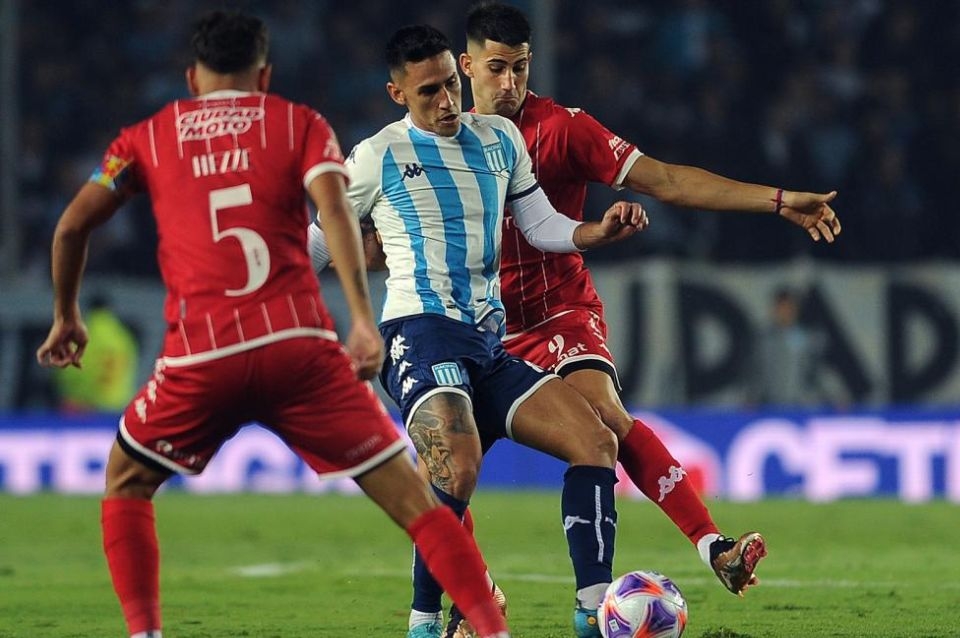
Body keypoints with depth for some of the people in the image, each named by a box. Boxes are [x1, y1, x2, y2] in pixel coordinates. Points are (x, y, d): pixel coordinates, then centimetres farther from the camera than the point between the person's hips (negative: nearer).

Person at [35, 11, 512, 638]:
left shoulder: (148, 137, 18)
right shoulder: (301, 124, 14)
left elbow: (72, 225, 14)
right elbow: (334, 209, -3)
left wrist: (67, 317, 29)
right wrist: (363, 319, -11)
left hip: (201, 353, 1)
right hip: (299, 342, -1)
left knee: (126, 485, 24)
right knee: (411, 496, 4)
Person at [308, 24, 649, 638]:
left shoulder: (499, 138, 17)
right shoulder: (378, 157, 3)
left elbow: (542, 225, 21)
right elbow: (317, 244, 10)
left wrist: (602, 231, 2)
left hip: (489, 346, 6)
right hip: (422, 334, -6)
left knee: (596, 441, -8)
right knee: (460, 465, -30)